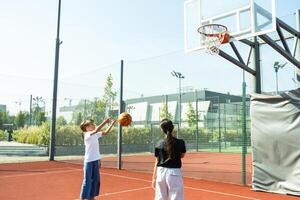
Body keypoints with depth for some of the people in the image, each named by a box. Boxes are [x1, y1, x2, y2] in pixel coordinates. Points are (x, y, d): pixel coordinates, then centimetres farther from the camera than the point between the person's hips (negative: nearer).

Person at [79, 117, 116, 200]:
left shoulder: (96, 135, 8)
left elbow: (106, 132, 11)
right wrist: (104, 122, -31)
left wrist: (112, 123, 0)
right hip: (89, 161, -7)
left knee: (96, 179, 11)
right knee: (87, 180, -3)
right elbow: (95, 130, -30)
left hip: (96, 160, 7)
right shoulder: (87, 134, -13)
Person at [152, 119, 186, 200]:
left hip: (161, 172, 3)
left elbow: (157, 162, 4)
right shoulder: (180, 142, -5)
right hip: (174, 173, -3)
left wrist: (154, 178, 12)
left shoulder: (159, 144, 0)